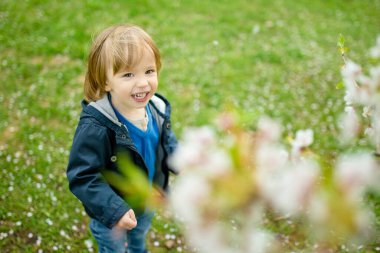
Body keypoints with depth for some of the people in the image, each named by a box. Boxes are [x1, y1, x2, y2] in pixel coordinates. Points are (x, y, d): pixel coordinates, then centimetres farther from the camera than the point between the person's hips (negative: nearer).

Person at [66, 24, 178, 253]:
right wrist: (114, 210, -38)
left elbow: (167, 142, 3)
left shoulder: (157, 108, -17)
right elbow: (82, 177, -32)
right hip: (111, 214, -6)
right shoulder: (95, 127, -38)